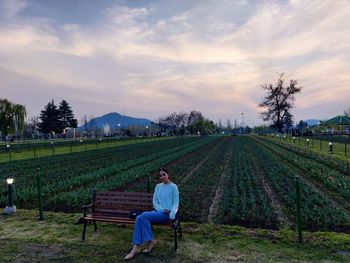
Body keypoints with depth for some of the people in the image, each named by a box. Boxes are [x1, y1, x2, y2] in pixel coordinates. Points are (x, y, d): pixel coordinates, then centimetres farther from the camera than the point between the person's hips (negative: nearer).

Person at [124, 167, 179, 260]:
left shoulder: (173, 187, -1)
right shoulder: (158, 186, 16)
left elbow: (176, 203, -4)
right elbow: (154, 201, 10)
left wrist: (172, 215, -20)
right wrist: (162, 209, -9)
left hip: (167, 214, -5)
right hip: (158, 211, 6)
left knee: (144, 216, -27)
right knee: (139, 218, -23)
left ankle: (151, 241, -11)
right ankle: (135, 248, -24)